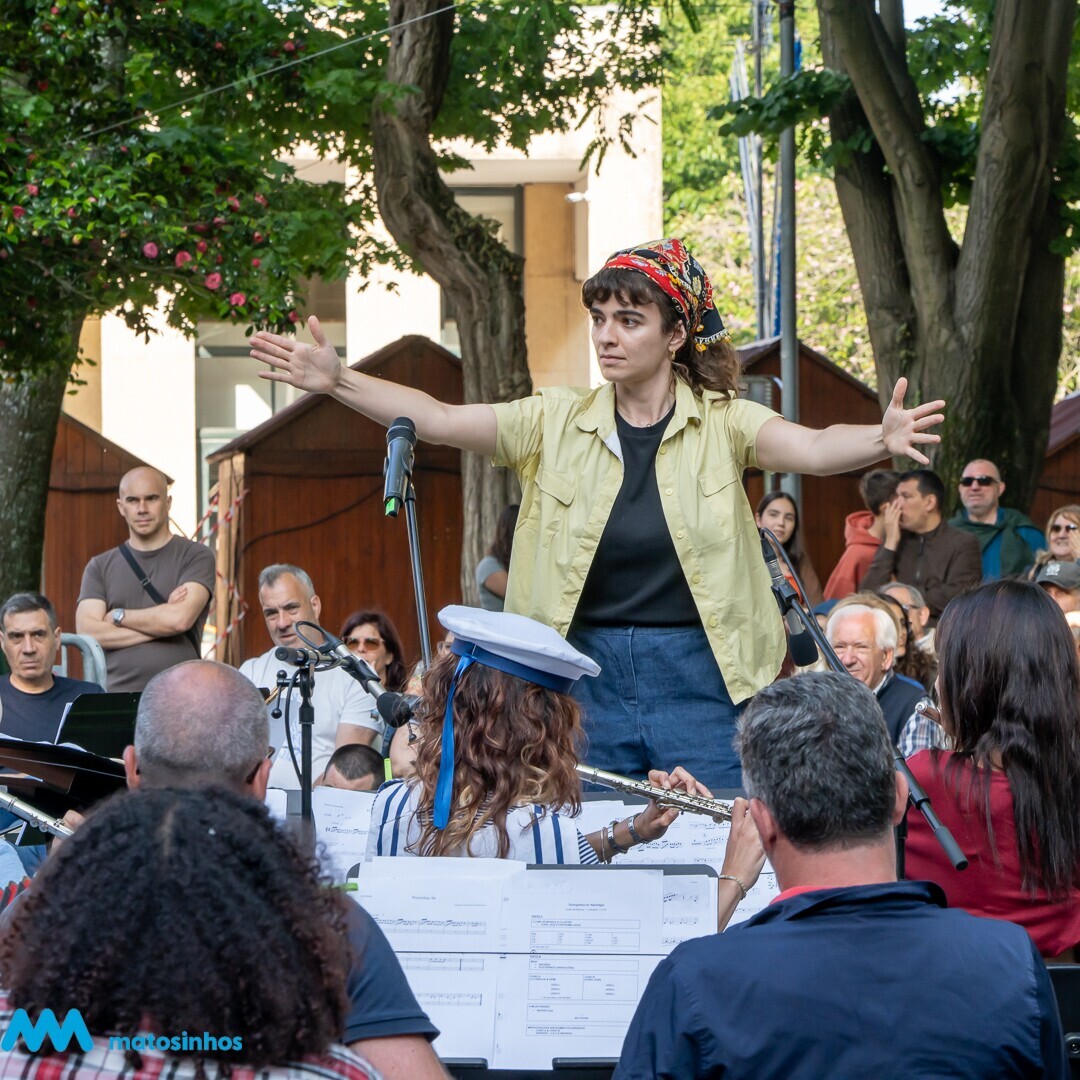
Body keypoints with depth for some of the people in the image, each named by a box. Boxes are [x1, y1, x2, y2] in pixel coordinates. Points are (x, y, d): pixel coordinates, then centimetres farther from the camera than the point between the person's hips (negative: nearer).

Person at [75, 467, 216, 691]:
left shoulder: (196, 556, 5)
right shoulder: (100, 567, 14)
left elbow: (180, 619, -9)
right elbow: (87, 631, 0)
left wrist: (118, 616, 3)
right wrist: (161, 623, -5)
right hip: (116, 694, 2)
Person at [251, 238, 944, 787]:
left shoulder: (719, 423, -3)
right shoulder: (557, 424, 4)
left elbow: (812, 449, -18)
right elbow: (438, 420, -1)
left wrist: (881, 441, -40)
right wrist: (338, 381, -13)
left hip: (700, 680, -2)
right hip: (587, 678, 2)